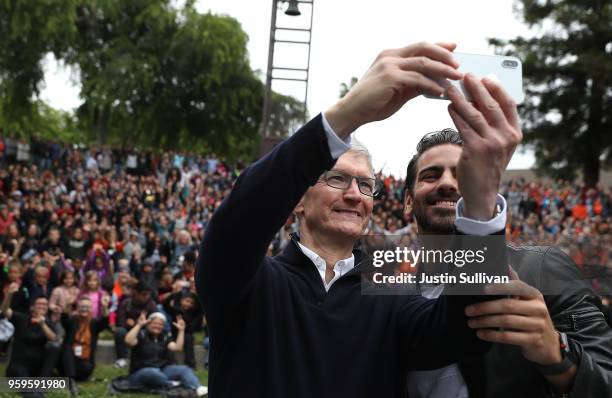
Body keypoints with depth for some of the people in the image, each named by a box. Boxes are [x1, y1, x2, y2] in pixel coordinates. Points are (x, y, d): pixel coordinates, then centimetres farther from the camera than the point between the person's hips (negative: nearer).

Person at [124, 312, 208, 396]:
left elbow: (177, 347, -2)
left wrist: (181, 330, -6)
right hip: (142, 372, -3)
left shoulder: (164, 338, 14)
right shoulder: (141, 335, 0)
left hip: (163, 370, 3)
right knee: (154, 374, -40)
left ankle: (198, 388, -48)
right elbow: (128, 341, -22)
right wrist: (139, 325, -25)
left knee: (184, 369, -24)